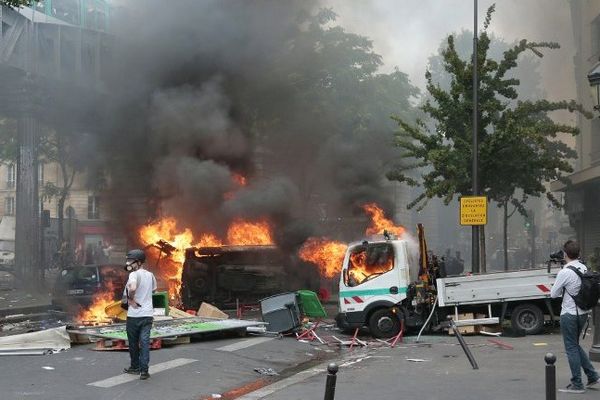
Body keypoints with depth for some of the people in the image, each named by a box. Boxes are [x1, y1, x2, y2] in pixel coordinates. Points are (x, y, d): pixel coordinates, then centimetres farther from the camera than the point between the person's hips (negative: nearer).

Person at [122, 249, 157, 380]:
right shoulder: (150, 275, 8)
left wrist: (131, 299, -17)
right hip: (148, 314, 5)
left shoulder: (134, 274, -13)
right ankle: (144, 370, -5)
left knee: (133, 342, 12)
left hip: (134, 315, -5)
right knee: (145, 342, 1)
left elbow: (132, 288, -33)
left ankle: (135, 367, 26)